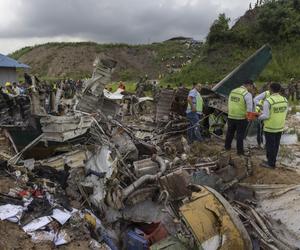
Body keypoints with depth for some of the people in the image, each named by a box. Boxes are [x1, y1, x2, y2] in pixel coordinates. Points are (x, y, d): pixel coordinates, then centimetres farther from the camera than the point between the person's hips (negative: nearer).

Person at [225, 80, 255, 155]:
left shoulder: (233, 91, 7)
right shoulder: (247, 94, -13)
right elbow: (250, 107, -15)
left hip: (231, 116, 6)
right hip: (241, 118, -6)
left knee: (230, 132, 20)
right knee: (240, 135, 6)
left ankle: (227, 146, 34)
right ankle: (240, 150, 15)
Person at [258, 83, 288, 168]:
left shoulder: (268, 101, -20)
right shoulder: (284, 100, 0)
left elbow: (265, 116, -19)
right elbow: (284, 114, 7)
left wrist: (259, 117, 1)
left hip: (270, 128, -6)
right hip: (280, 127, 6)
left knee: (270, 145, 6)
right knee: (276, 145, 16)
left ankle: (271, 163, 16)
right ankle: (273, 161, 28)